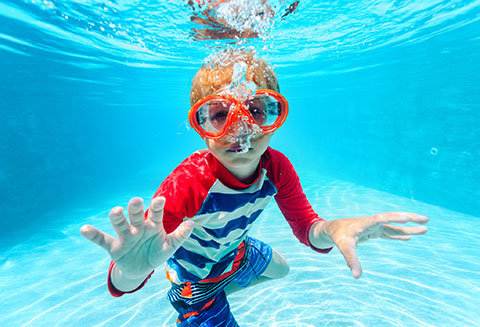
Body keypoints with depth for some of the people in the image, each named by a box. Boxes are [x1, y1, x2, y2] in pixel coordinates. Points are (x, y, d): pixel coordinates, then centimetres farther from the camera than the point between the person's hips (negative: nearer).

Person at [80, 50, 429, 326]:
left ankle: (222, 292, 46)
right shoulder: (188, 183, -41)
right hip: (195, 273, -5)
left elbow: (307, 228, -19)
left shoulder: (277, 168, -26)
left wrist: (333, 229, -43)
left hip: (238, 252, 6)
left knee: (280, 269, 28)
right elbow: (120, 283, -38)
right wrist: (133, 270, -63)